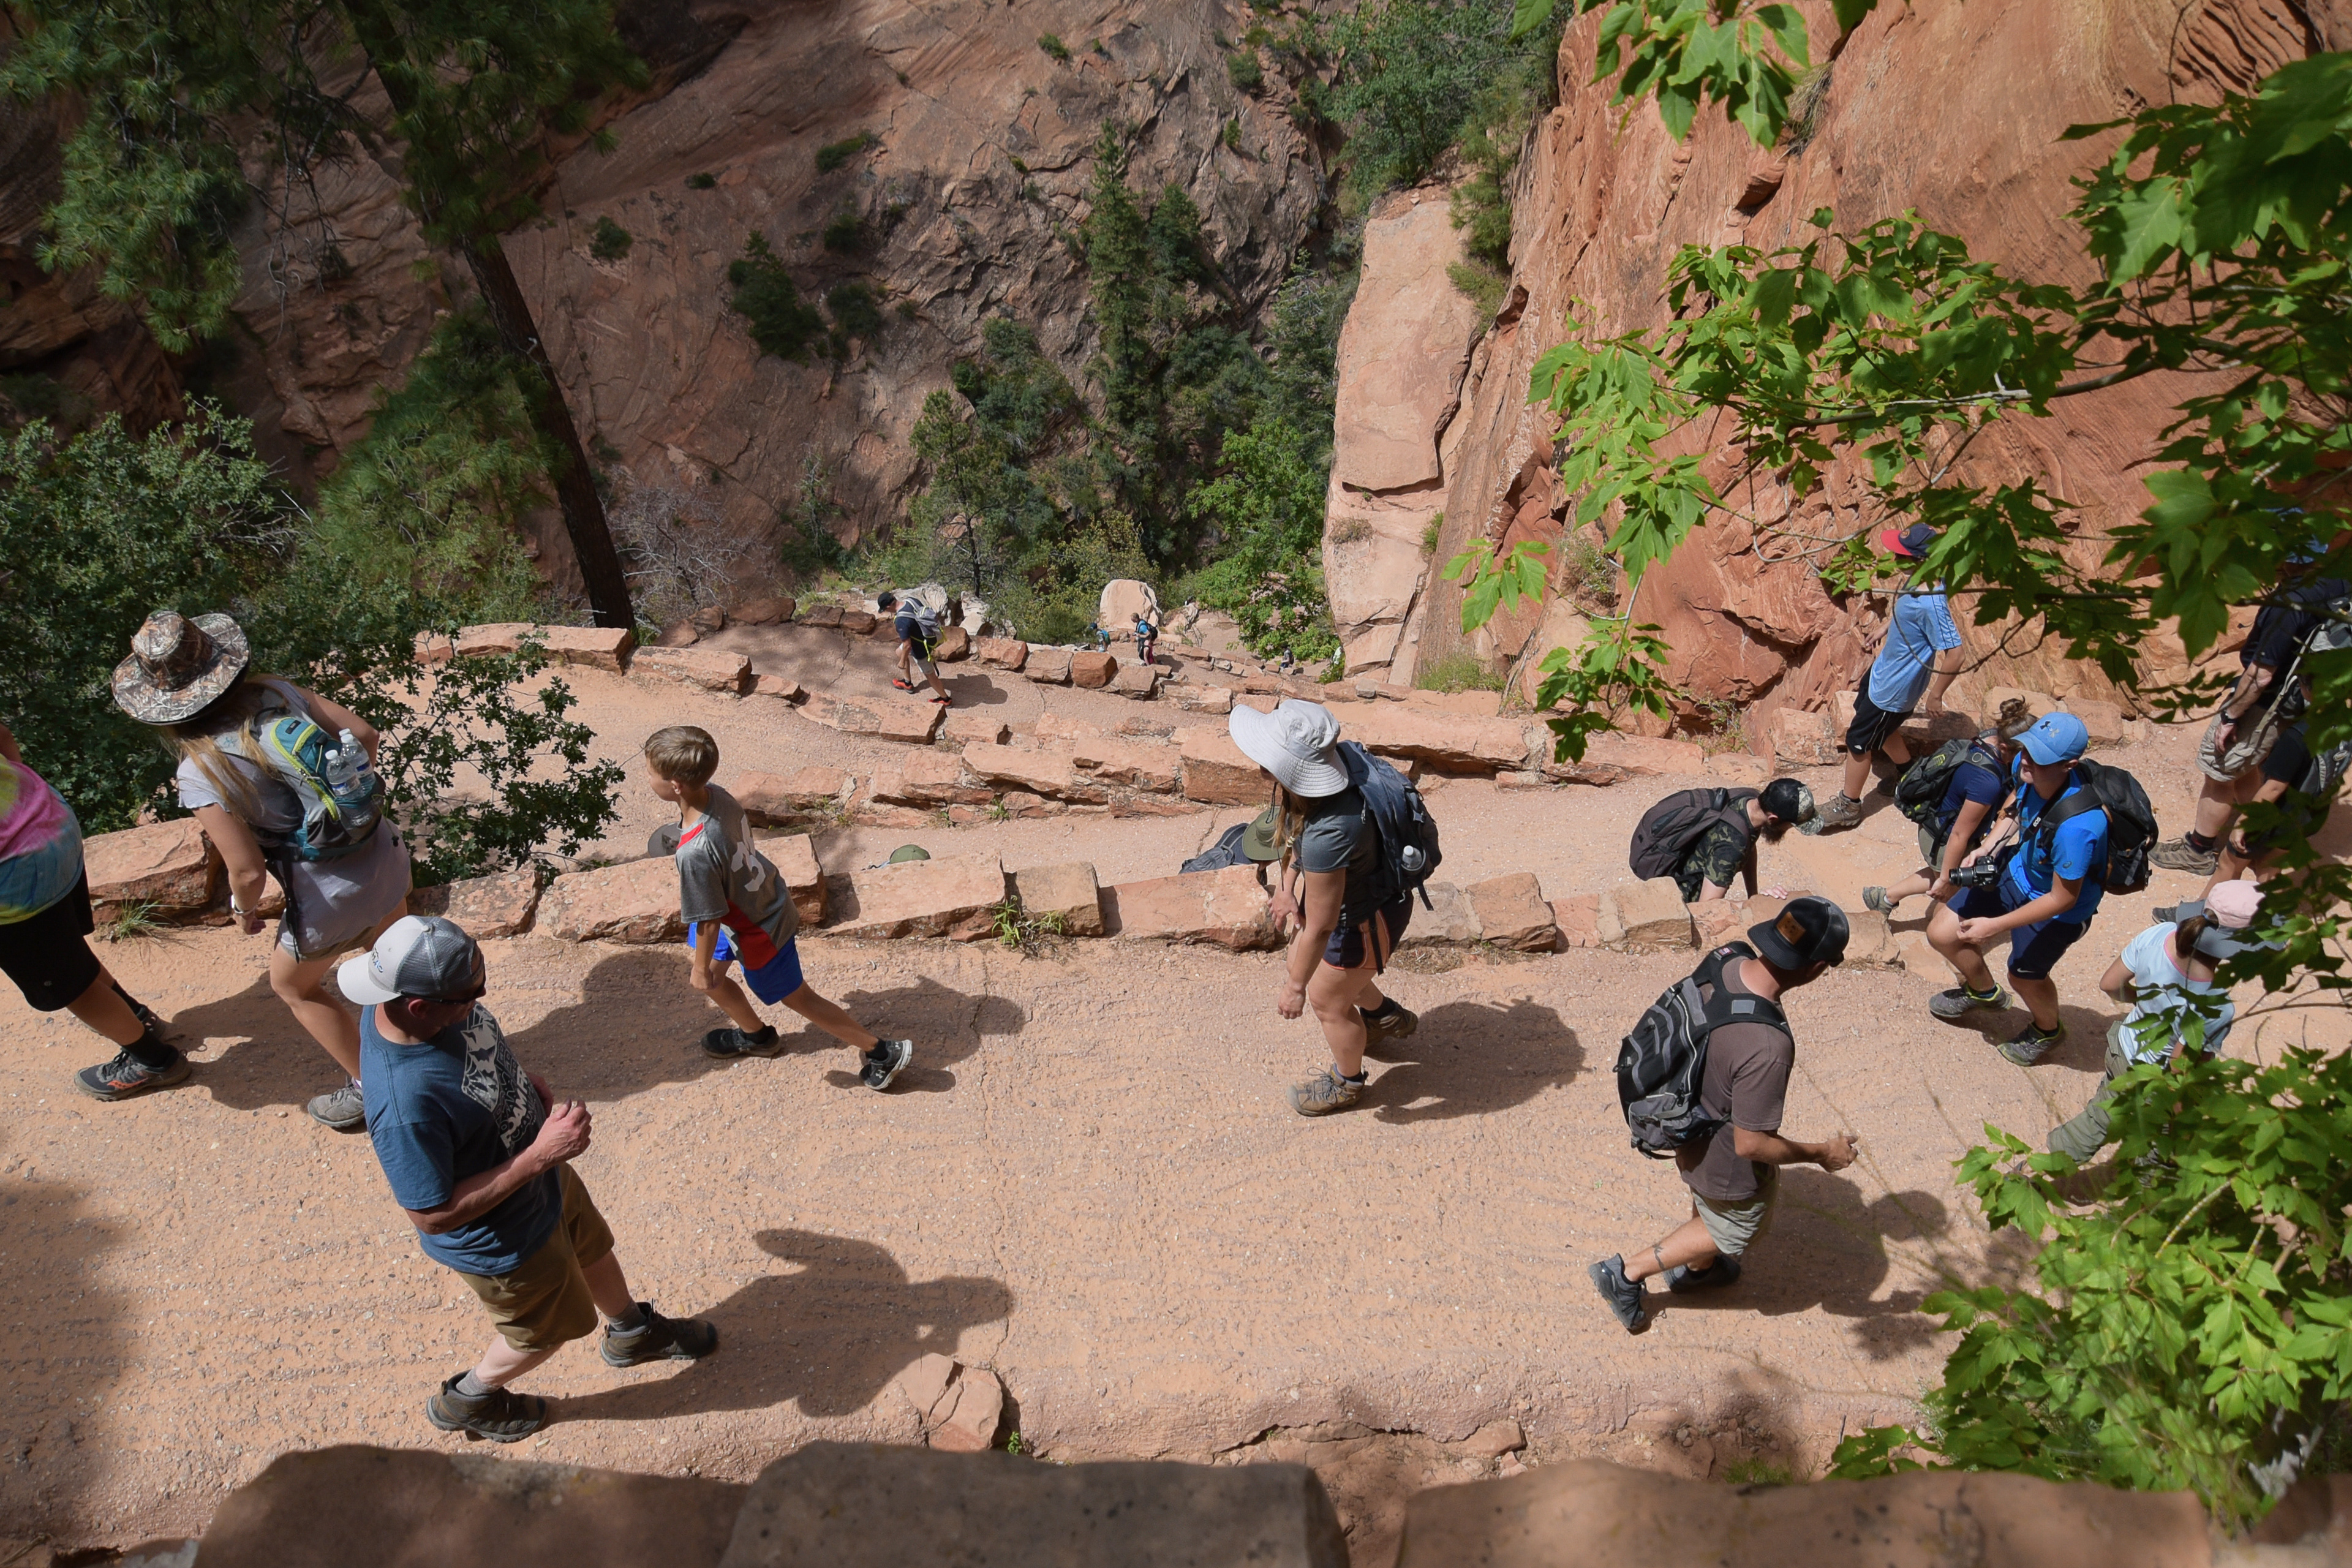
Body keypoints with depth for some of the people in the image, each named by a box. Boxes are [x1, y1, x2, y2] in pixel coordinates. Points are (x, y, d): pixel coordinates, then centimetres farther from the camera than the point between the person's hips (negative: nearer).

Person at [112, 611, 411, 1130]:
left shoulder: (200, 776, -19)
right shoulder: (277, 692, -7)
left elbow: (249, 872, -17)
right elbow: (365, 734, -1)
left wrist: (244, 912, 5)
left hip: (330, 897, -5)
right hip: (383, 853, 5)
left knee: (293, 986, 26)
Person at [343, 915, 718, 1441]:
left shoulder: (414, 994, -21)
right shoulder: (404, 1105, -44)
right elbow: (433, 1216, -33)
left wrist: (536, 1091, -12)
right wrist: (540, 1155, -34)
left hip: (542, 1175, 7)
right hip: (503, 1242, -7)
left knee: (593, 1250, 32)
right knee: (548, 1330, 22)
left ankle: (633, 1333, 61)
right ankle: (467, 1401, 52)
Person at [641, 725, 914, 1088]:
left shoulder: (695, 853, -40)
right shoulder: (715, 794, -17)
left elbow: (709, 920, -27)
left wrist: (702, 969, -9)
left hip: (759, 931, -8)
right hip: (768, 899, 8)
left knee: (797, 997, 14)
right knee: (710, 975, 27)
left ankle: (882, 1052, 26)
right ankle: (755, 1034, 52)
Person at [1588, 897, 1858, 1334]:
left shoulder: (1723, 959, -22)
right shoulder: (1767, 1048, -43)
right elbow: (1751, 1144, -31)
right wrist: (1822, 1154, -15)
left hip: (1688, 1125, 7)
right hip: (1726, 1165, -7)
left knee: (1708, 1207, 36)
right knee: (1730, 1233, 25)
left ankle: (1696, 1268, 62)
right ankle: (1628, 1273, 34)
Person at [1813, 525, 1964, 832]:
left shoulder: (1931, 605, -36)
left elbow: (1954, 655, -34)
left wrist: (1935, 695, -23)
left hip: (1894, 688, -9)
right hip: (1883, 670, 9)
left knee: (1858, 742, 8)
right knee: (1880, 730, 29)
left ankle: (1848, 805, 28)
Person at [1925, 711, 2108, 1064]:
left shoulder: (2076, 827, -42)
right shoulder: (2027, 768, -22)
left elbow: (2062, 899, -28)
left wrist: (1995, 926, -24)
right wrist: (1986, 849, -6)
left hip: (2059, 910, -6)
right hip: (2018, 873, 6)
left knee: (2025, 977, 17)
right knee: (1942, 933, 8)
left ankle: (2048, 1030, 55)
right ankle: (1983, 990, 41)